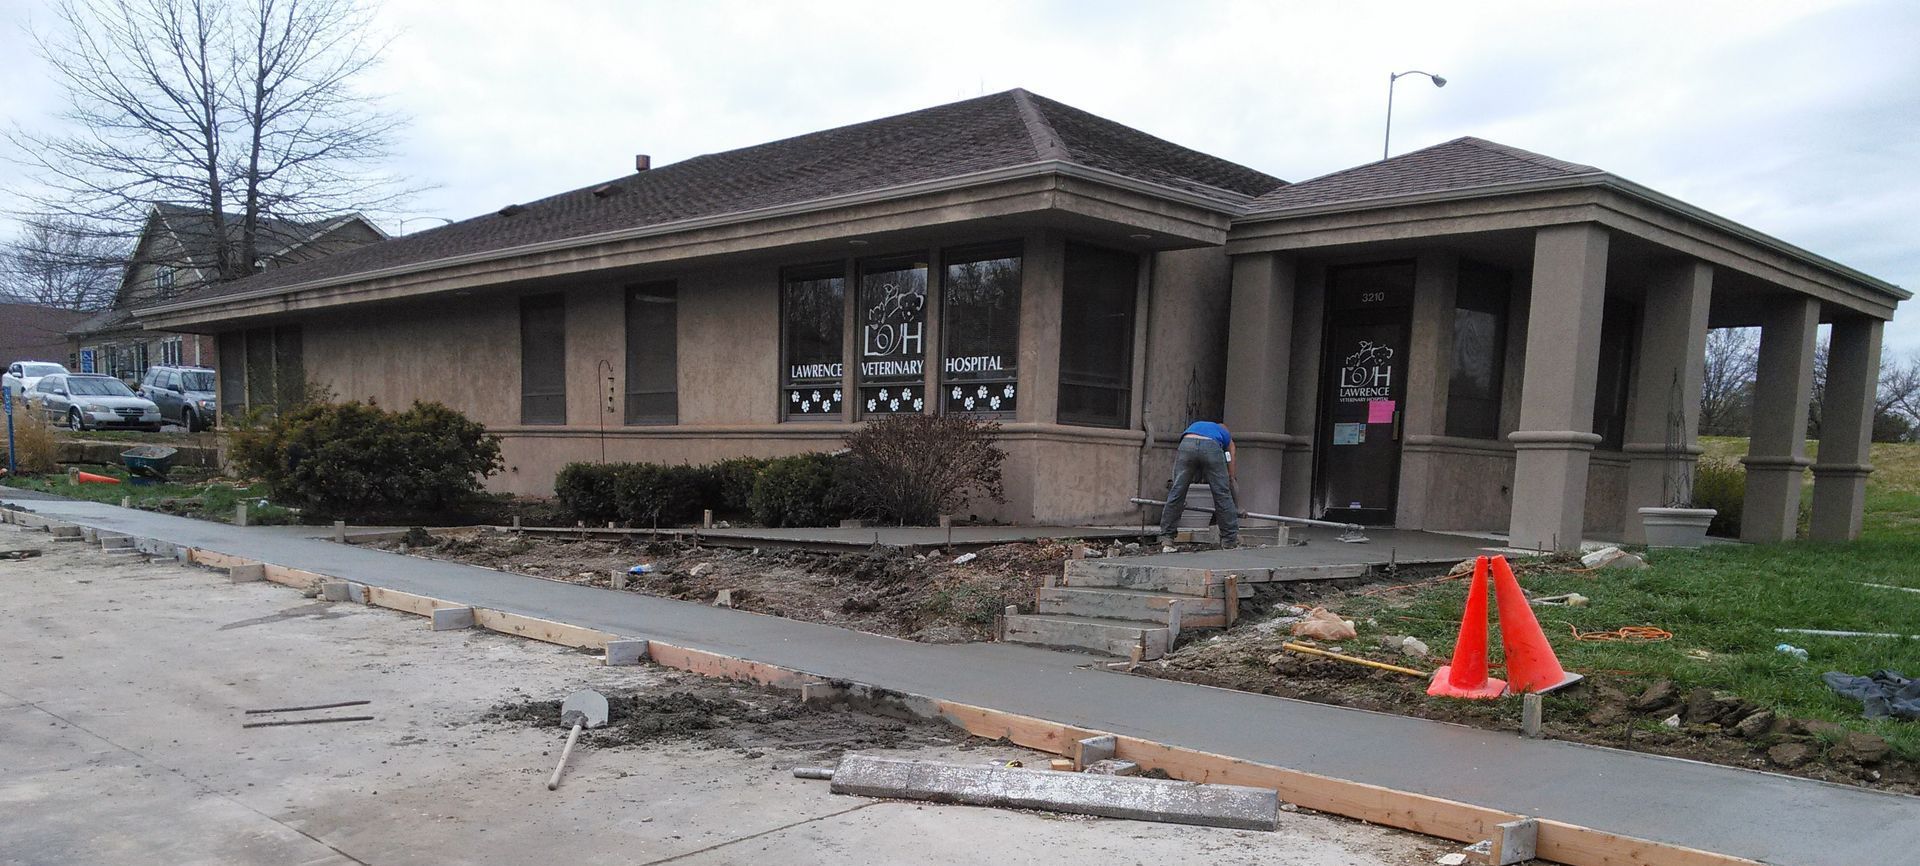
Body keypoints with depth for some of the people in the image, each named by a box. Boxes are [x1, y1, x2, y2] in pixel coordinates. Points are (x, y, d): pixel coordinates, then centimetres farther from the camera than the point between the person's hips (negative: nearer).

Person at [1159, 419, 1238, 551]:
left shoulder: (1195, 425, 44)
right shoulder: (1227, 437, 39)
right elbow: (1230, 476, 36)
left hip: (1187, 444, 2)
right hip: (1211, 447, -1)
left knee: (1176, 494, 9)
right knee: (1223, 495, 11)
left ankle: (1166, 540, 9)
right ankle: (1231, 540, 18)